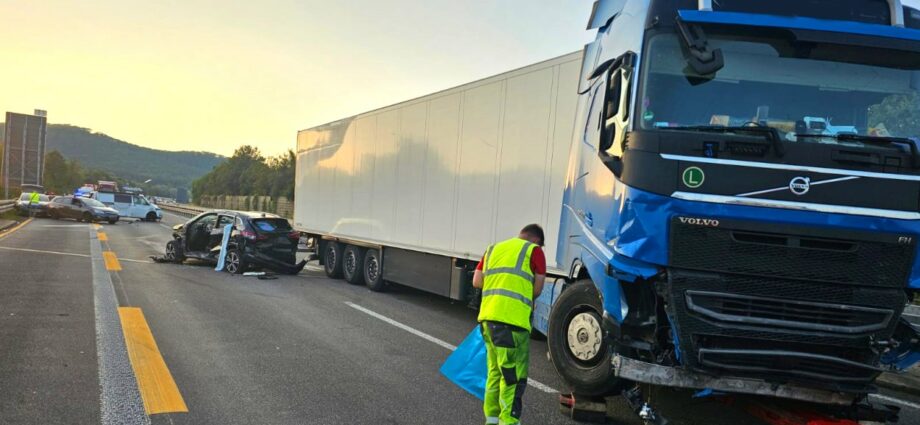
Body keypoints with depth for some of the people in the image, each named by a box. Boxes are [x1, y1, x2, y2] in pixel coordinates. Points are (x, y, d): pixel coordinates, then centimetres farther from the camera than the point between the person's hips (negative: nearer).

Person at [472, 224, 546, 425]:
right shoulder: (534, 250, 4)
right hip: (511, 318, -7)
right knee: (513, 376, -2)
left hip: (487, 316, 7)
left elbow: (477, 281, 17)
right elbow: (537, 289, 3)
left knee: (495, 371, 18)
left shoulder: (494, 249, 22)